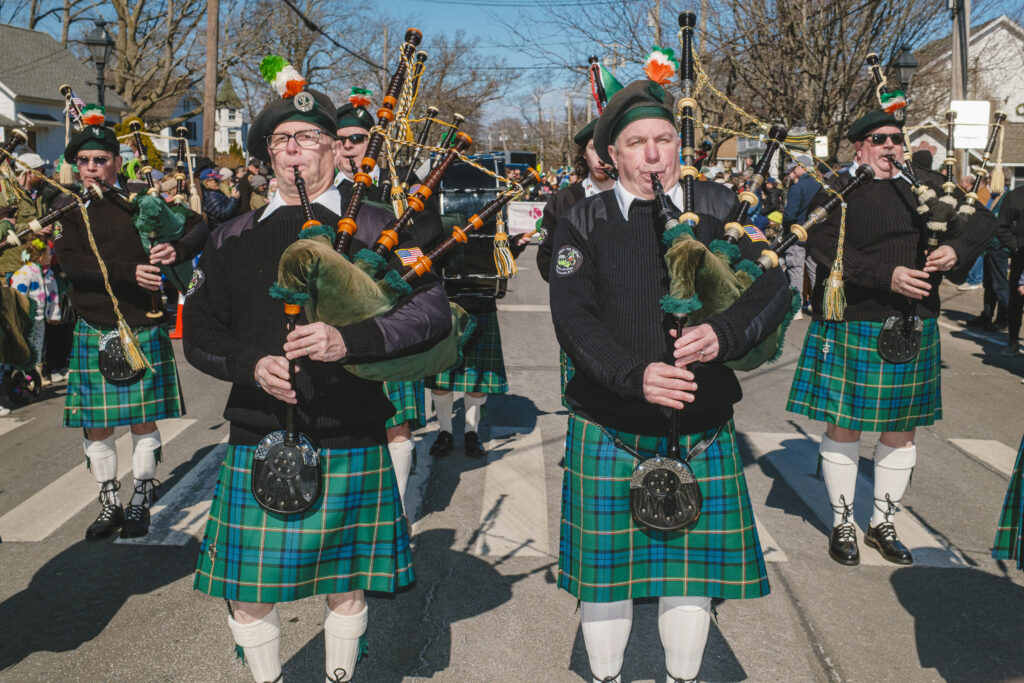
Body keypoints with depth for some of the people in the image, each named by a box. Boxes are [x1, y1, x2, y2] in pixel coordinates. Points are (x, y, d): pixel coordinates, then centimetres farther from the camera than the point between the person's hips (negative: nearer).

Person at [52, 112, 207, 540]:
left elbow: (200, 226, 4)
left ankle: (141, 504, 21)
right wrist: (129, 273, -21)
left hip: (144, 329, -1)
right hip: (93, 333, 1)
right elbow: (70, 263, -10)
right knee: (96, 426, 6)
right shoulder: (68, 206, 4)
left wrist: (178, 249, -17)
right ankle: (110, 505, 23)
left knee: (144, 422, 6)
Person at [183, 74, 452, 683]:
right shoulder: (235, 238, 9)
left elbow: (434, 311, -9)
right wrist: (252, 365, -11)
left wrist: (349, 340, -23)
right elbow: (199, 334, 10)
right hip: (257, 441, 2)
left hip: (350, 444, -2)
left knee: (346, 584, 13)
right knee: (247, 590, 8)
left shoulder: (374, 228, 1)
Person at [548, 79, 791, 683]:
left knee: (693, 565, 12)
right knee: (606, 565, 11)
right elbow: (572, 316, -10)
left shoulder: (722, 209, 5)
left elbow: (775, 287, -2)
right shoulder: (584, 222, 1)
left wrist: (724, 334, -23)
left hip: (702, 427, 1)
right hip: (609, 429, -1)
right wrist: (635, 375, -25)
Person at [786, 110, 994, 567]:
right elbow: (825, 245, -18)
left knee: (902, 427, 10)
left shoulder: (925, 185, 11)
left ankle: (883, 524, 26)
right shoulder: (837, 191, -3)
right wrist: (888, 276, -25)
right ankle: (842, 524, 20)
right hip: (851, 327, -5)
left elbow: (980, 218, 11)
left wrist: (956, 247, -11)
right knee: (843, 425, 3)